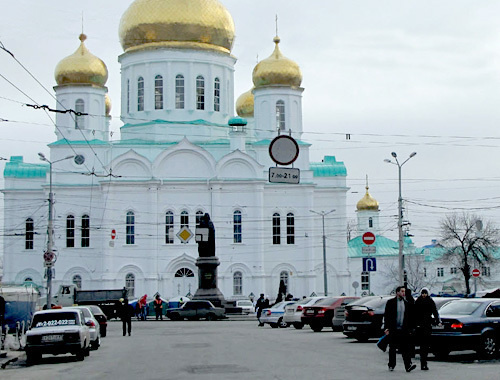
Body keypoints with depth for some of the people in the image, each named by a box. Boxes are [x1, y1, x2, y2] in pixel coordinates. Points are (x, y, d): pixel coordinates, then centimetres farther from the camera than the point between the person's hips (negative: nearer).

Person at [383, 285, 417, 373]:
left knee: (405, 348, -7)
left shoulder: (407, 303, 11)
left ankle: (408, 365, -15)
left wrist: (410, 329, 9)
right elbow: (386, 316, -1)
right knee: (392, 348, 7)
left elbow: (410, 317, 15)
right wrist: (386, 328, -8)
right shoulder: (390, 302, 1)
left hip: (404, 330, 2)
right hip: (393, 330, -2)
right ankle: (391, 365, 18)